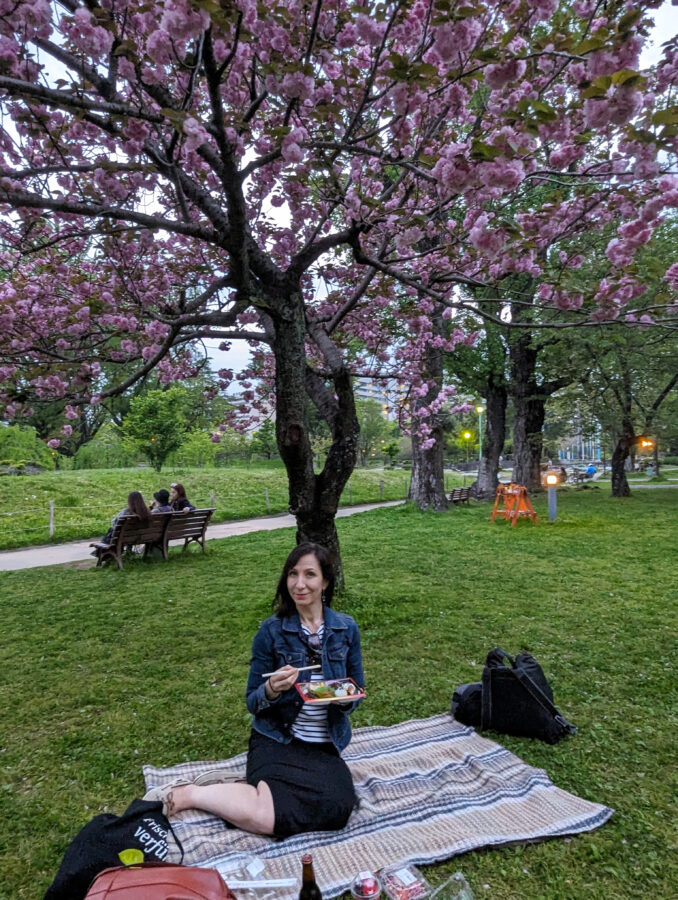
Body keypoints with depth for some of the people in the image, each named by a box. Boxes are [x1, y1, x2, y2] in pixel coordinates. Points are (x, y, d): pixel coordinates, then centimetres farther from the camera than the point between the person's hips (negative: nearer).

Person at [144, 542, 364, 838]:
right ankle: (186, 794, -3)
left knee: (336, 808, -26)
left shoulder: (346, 628, 0)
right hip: (276, 740, -3)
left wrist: (346, 697, -13)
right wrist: (272, 689, -22)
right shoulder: (272, 631, -6)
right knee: (270, 815, -30)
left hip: (325, 746, 4)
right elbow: (253, 702, 0)